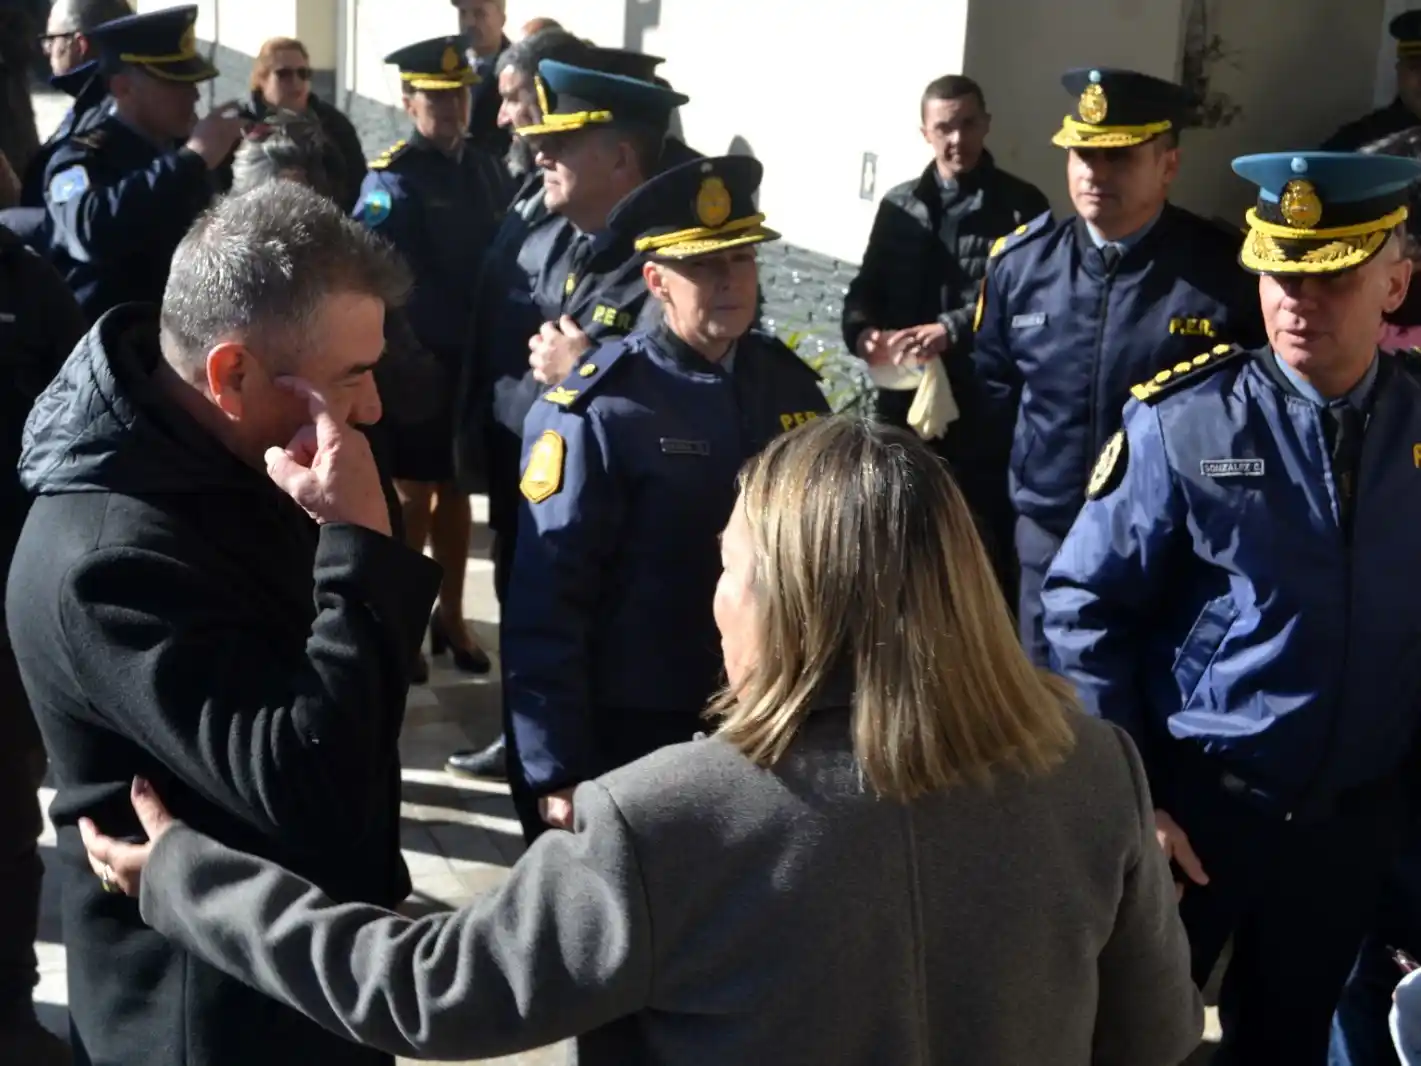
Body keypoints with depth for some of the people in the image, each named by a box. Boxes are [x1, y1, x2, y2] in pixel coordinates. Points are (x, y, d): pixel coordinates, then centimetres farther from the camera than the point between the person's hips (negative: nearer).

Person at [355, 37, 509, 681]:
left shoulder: (487, 170, 7)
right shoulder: (393, 179, -12)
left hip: (476, 356, 5)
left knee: (456, 486, 14)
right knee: (413, 491, 4)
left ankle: (450, 614, 27)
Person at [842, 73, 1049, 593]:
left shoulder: (1021, 206, 1)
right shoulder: (900, 205, 13)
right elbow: (867, 289, 11)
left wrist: (951, 329, -24)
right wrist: (863, 331, -12)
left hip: (985, 407, -4)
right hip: (907, 402, 4)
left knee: (986, 546, -2)